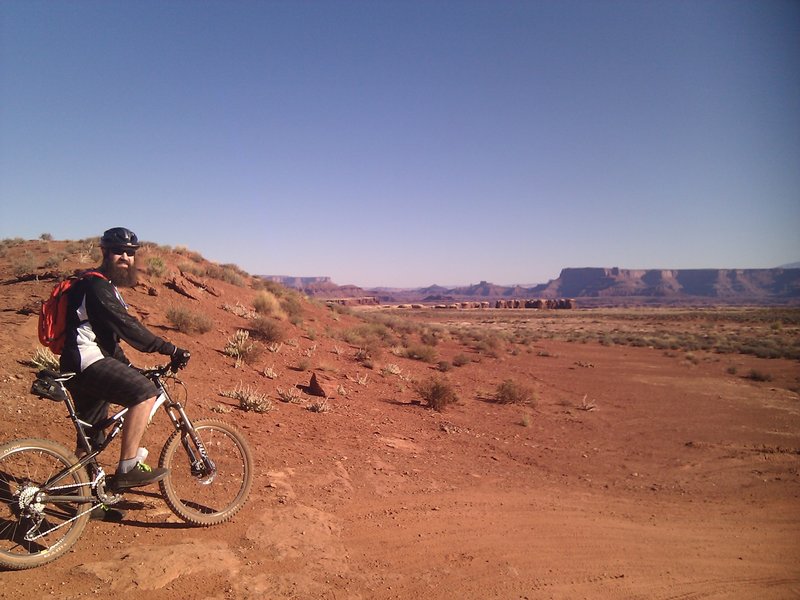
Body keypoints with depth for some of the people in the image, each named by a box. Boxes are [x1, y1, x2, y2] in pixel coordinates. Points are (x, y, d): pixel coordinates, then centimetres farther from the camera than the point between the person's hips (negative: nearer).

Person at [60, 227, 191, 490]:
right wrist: (171, 349, -25)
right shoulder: (96, 286, -14)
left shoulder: (106, 288, 20)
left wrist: (128, 368, 22)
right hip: (87, 362, -11)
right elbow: (127, 326, -24)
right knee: (145, 392, -26)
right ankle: (128, 469, -23)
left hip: (82, 368, 11)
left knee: (92, 438, 20)